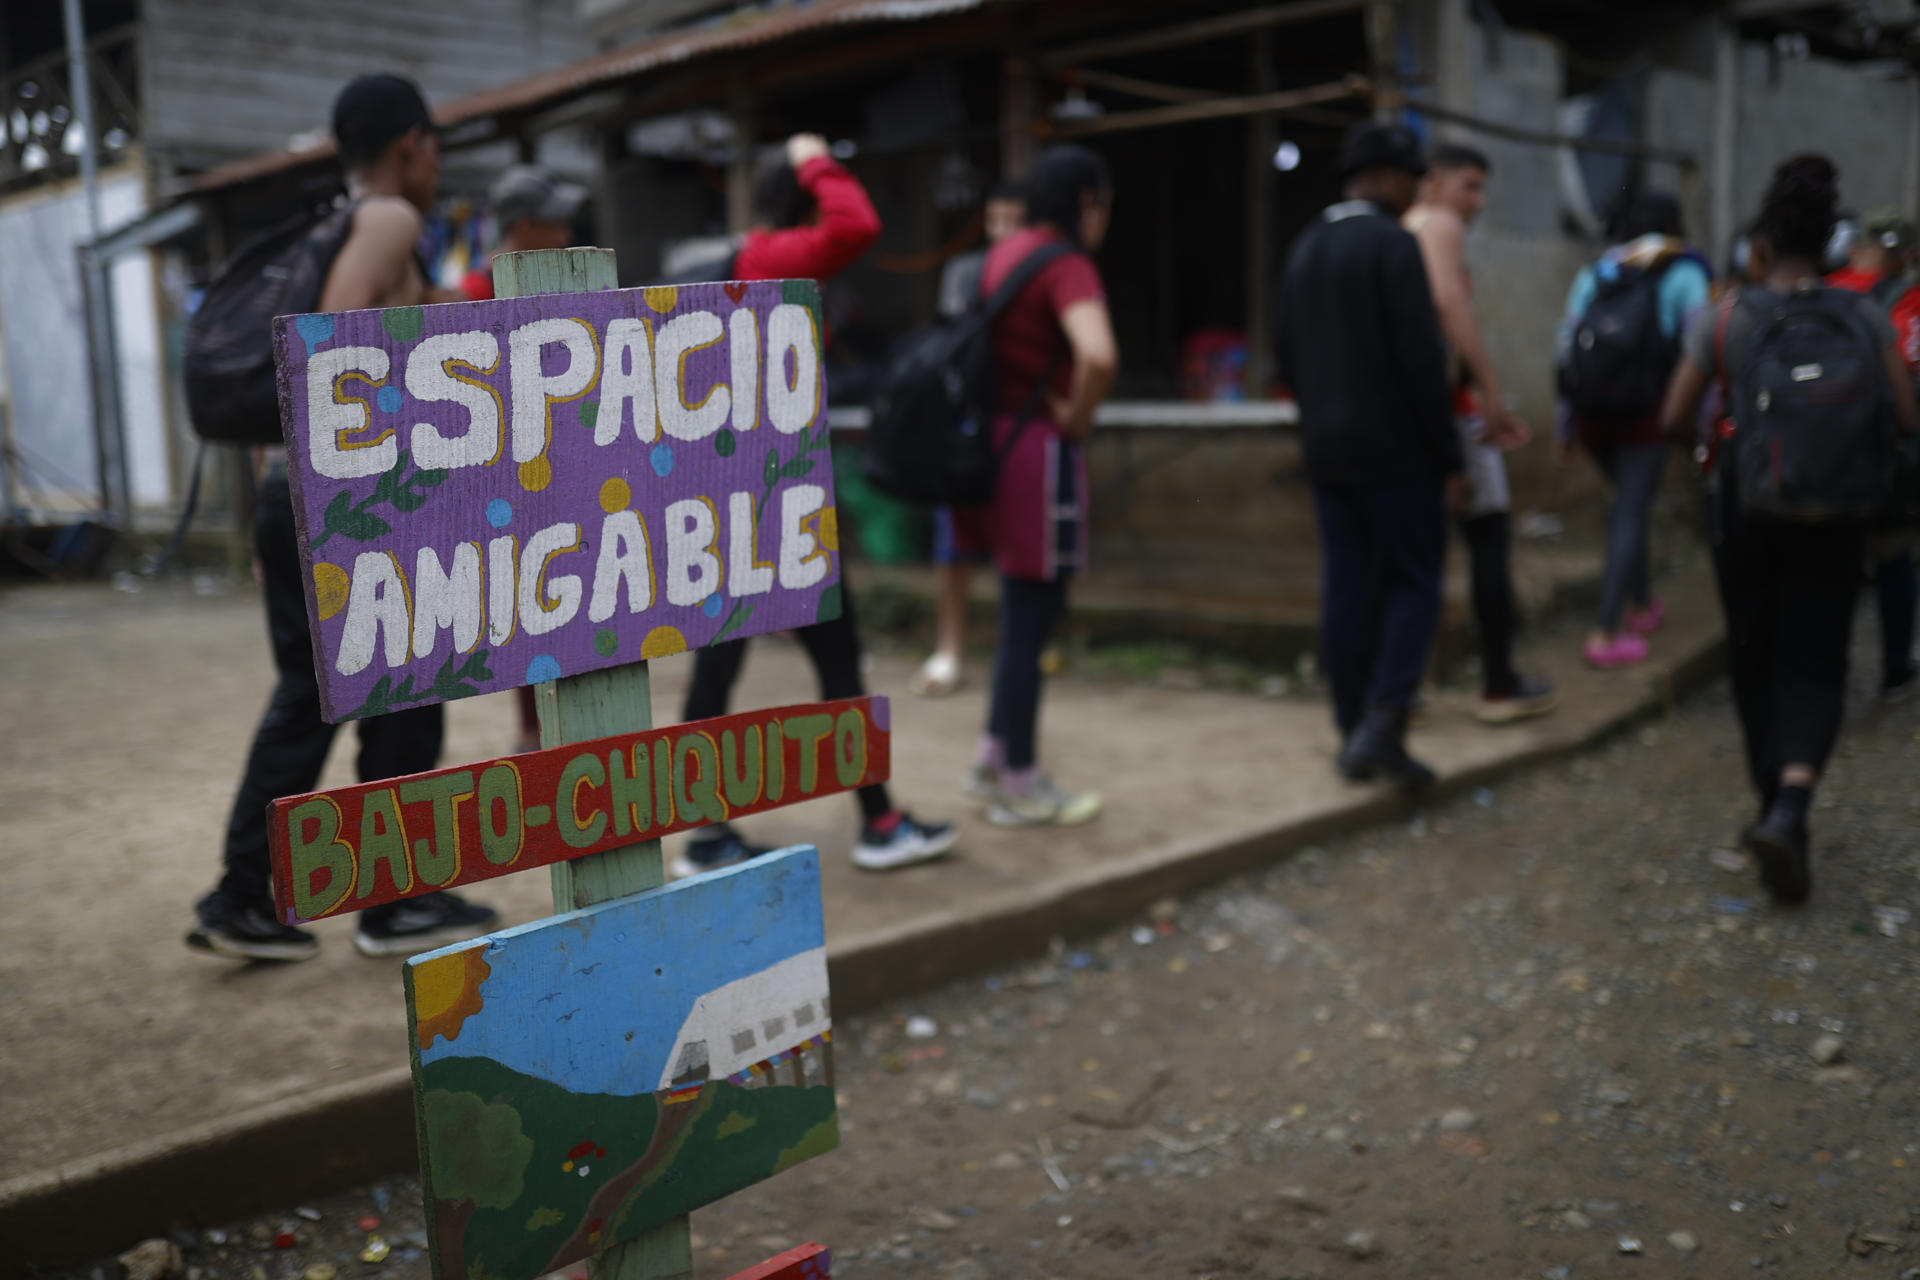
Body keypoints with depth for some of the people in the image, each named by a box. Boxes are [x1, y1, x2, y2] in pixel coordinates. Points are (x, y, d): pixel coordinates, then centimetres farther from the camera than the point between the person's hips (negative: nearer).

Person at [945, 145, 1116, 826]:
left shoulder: (1005, 253, 12)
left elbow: (981, 340, 29)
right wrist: (1077, 414, -15)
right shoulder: (1067, 265, -15)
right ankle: (1019, 786, 13)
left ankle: (994, 756, 28)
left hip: (997, 436, 9)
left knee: (1031, 608, 21)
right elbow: (1099, 356, -34)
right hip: (1038, 447, -9)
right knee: (1030, 617, 2)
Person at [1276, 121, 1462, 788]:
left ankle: (1354, 735, 12)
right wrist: (1449, 457, -11)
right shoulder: (1394, 244, -11)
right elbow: (1421, 358, -16)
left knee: (1347, 590, 8)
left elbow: (1285, 355, 14)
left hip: (1326, 450, 7)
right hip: (1395, 450, -6)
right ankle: (1381, 725, -11)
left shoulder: (1305, 247, 11)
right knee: (1414, 584, 1)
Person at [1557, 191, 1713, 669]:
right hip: (1646, 413, -4)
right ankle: (1604, 635, -7)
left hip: (1592, 411, 5)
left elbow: (1565, 347, 9)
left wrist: (1566, 424, 15)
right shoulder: (1685, 274, 1)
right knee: (1632, 513, -1)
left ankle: (1641, 604, 33)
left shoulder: (1594, 272, 12)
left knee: (1630, 501, 24)